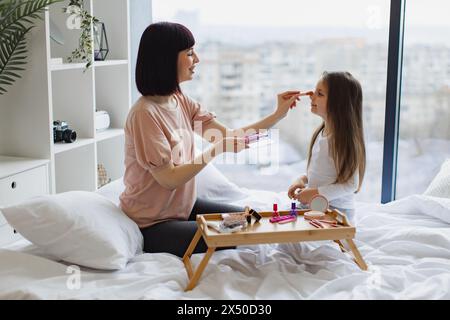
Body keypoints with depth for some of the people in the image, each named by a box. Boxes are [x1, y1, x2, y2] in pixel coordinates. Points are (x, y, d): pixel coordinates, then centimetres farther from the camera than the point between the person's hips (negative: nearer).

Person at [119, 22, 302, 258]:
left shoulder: (181, 101, 1)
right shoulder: (145, 114, -24)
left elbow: (230, 136, -1)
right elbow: (169, 179, -24)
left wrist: (278, 114, -6)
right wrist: (217, 149, -24)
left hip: (183, 206, 8)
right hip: (152, 223, -8)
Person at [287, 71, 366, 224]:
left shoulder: (343, 140, -20)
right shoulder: (322, 133, 6)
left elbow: (351, 184, -20)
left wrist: (315, 193, -21)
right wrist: (302, 180, 1)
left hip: (336, 210, -8)